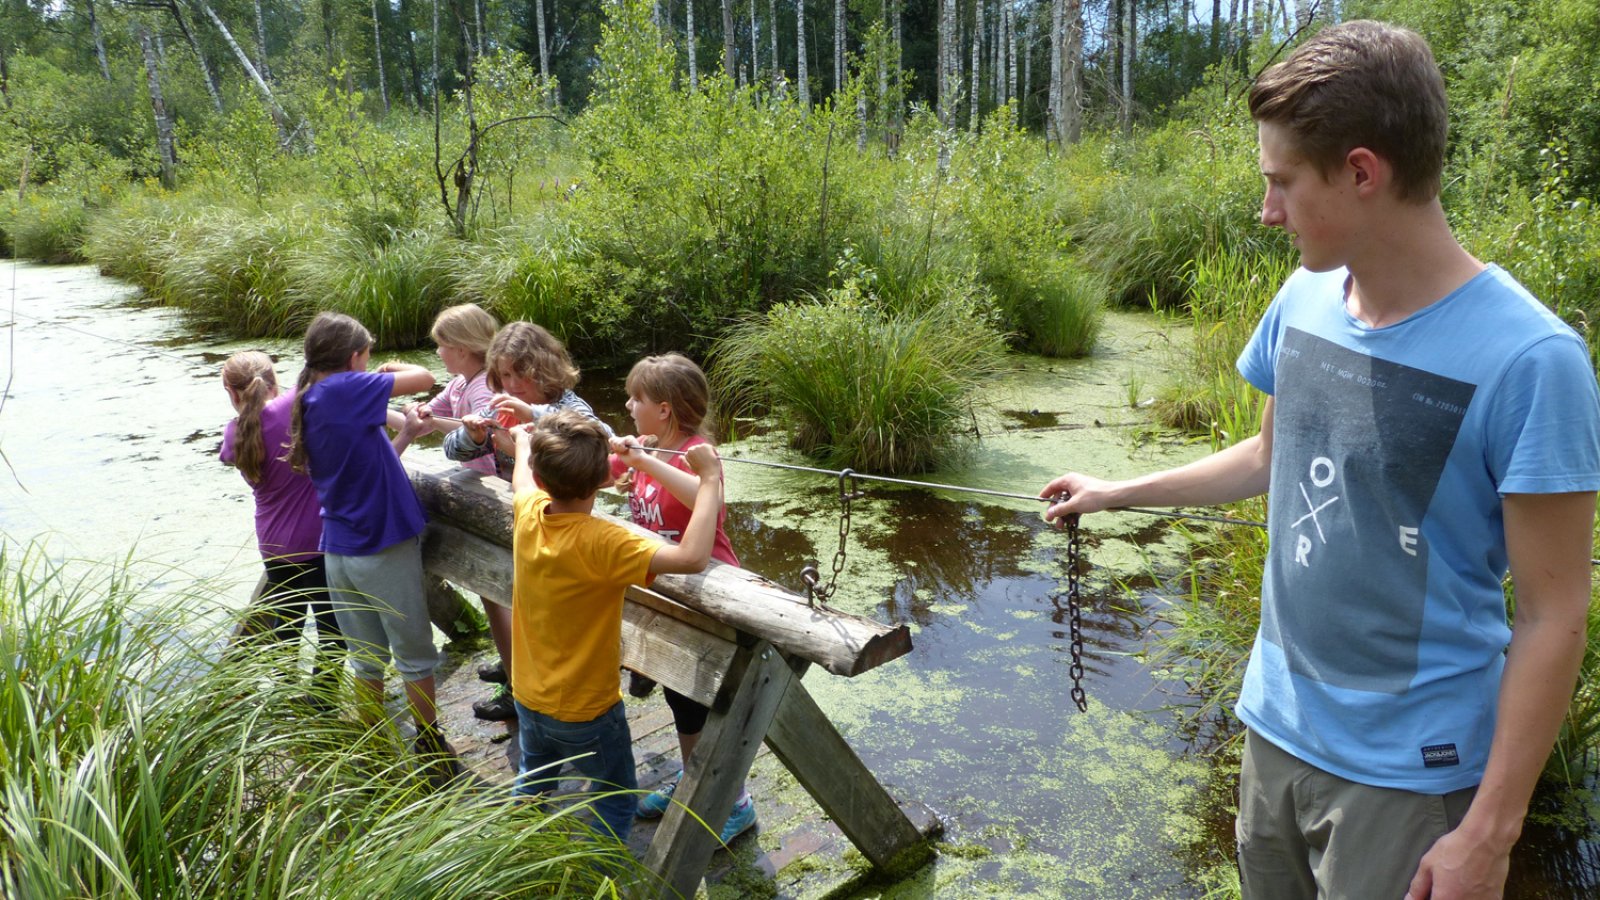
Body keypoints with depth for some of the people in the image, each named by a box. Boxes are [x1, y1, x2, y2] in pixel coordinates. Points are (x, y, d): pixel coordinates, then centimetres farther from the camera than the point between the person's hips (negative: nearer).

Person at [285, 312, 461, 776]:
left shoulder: (306, 404, 8)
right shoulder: (345, 389, -16)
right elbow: (424, 379, -18)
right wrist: (394, 368, 0)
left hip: (338, 550, 7)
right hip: (383, 547, -7)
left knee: (366, 658, 19)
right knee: (414, 654, 10)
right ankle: (430, 746, 24)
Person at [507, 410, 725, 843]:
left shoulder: (528, 514, -14)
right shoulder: (601, 543, -35)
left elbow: (522, 476, 11)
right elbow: (692, 557, -45)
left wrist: (523, 441, 32)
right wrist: (711, 479, -35)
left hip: (529, 696, 7)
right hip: (585, 709, -7)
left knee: (532, 784, 31)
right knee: (616, 804, 17)